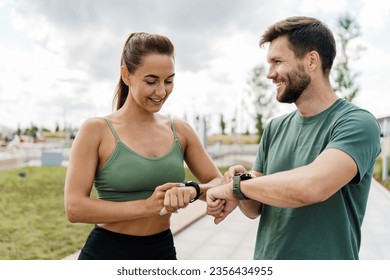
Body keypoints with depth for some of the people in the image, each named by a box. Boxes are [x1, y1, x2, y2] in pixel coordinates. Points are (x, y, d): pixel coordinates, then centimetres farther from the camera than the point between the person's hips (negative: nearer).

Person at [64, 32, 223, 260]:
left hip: (163, 251, 4)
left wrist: (192, 190, -20)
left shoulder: (181, 131, -2)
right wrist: (146, 206, -22)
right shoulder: (97, 130, -11)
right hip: (106, 252, -3)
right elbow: (75, 207, -16)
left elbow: (219, 184, 0)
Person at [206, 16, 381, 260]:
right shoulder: (275, 128, 1)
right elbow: (255, 208, 4)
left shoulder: (357, 123, -17)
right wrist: (242, 188, -17)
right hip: (265, 257, 5)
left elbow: (312, 186, -35)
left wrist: (238, 185, -22)